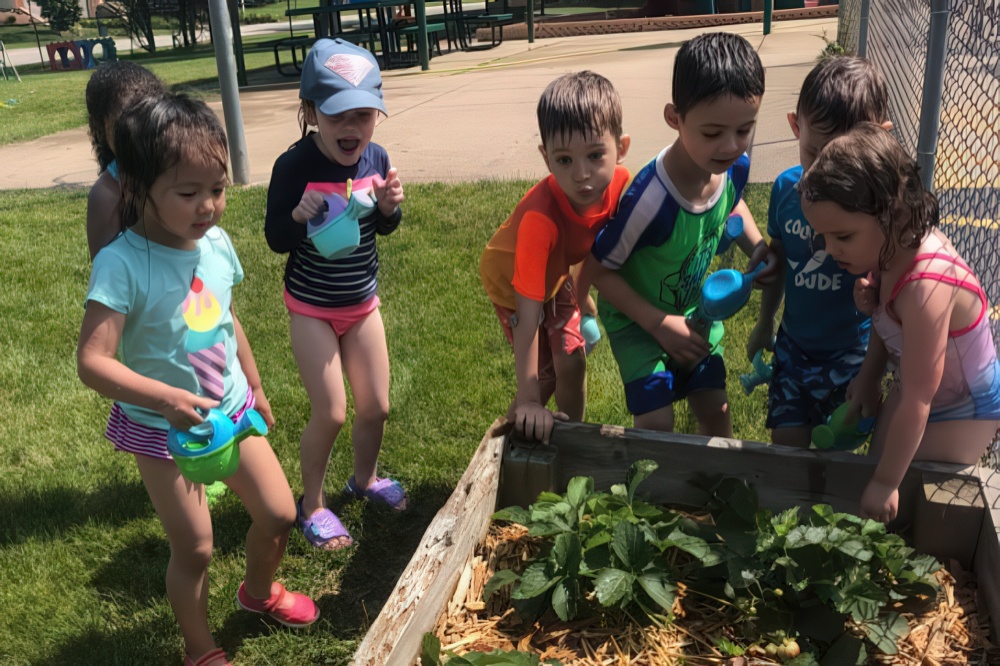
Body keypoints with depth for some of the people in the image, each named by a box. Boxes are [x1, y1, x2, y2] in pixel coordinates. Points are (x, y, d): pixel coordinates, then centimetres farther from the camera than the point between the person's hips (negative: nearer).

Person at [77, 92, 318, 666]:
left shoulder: (217, 243, -6)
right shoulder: (123, 264, -25)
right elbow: (93, 361, -26)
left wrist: (255, 389, 19)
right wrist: (166, 398, -38)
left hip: (232, 410, 6)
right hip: (164, 428, -5)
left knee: (280, 514, 12)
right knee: (195, 549, 5)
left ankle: (260, 591, 45)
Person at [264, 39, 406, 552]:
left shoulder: (375, 158, -8)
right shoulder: (295, 166, -21)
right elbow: (275, 239, -11)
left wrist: (390, 205, -17)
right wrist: (298, 216, -33)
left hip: (362, 303, 5)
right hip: (312, 309, -4)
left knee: (375, 406, 12)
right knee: (330, 413, -2)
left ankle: (365, 479, 40)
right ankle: (312, 504, 22)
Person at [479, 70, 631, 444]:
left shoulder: (620, 183, -27)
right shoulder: (541, 217, -44)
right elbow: (528, 311, -43)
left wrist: (581, 298, 7)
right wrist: (529, 400, -43)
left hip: (556, 272, 5)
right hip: (511, 279, -4)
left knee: (574, 361, 2)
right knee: (547, 373, -6)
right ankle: (515, 426, 23)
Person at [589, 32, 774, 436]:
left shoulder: (736, 165, -19)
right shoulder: (650, 200, -38)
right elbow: (599, 268, -23)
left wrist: (758, 247, -11)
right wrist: (658, 324, -23)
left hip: (694, 309, 6)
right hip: (637, 317, -5)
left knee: (715, 410, 11)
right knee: (657, 424, -10)